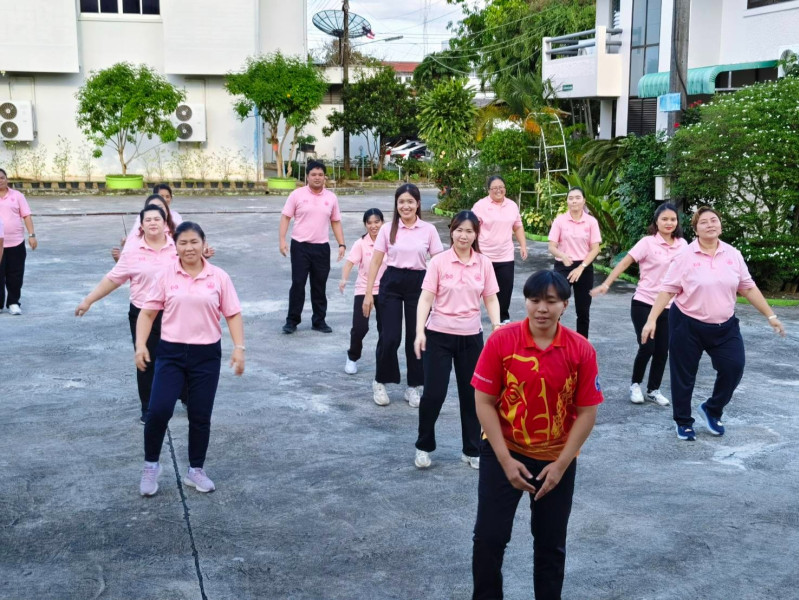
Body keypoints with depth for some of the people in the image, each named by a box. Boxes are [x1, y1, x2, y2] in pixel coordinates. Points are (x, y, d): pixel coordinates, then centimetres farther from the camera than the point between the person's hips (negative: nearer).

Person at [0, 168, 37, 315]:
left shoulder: (17, 195, 5)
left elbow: (26, 216, 3)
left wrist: (31, 235, -6)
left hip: (16, 243, 0)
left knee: (15, 275, 4)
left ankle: (13, 303, 15)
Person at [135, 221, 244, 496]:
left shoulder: (219, 277, 0)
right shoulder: (166, 275, -1)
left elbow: (233, 314, 3)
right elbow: (147, 312, 4)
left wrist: (239, 348, -6)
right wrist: (140, 344, -6)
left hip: (207, 354, 1)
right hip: (171, 352, 0)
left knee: (200, 416, 7)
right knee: (158, 410, -9)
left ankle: (196, 470, 26)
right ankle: (150, 465, 15)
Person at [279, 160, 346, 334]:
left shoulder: (331, 197, 7)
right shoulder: (297, 195, -1)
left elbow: (336, 222, 13)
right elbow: (285, 217, -1)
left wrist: (341, 244, 4)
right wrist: (282, 240, -12)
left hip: (322, 247, 3)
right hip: (300, 246, -2)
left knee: (319, 285, 8)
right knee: (297, 284, -2)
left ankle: (319, 321, 18)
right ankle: (292, 320, 9)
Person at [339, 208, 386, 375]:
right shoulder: (361, 243, -7)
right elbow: (350, 262, -18)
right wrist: (344, 279, -35)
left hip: (384, 290, 1)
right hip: (364, 290, -1)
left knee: (385, 327, 3)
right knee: (360, 327, -8)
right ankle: (352, 358, 16)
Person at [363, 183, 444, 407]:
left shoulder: (428, 230, -1)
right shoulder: (388, 229, -1)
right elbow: (375, 262, 1)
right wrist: (368, 293, -2)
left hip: (418, 284, 1)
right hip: (392, 283, -1)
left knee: (415, 336, 7)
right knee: (390, 336, -4)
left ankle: (414, 386, 21)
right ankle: (380, 382, 17)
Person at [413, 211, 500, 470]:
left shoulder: (484, 263, 1)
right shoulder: (439, 261, -7)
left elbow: (491, 299, 5)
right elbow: (426, 298, -10)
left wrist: (497, 325, -11)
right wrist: (420, 331, -19)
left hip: (471, 337, 3)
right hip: (439, 335, -3)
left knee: (472, 394, 10)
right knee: (434, 393, -1)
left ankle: (472, 451, 25)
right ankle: (424, 447, 20)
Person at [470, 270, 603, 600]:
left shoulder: (581, 350, -12)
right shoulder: (501, 340, -15)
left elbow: (587, 413, -7)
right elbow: (484, 402, -11)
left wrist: (561, 464, -11)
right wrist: (506, 460, -14)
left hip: (557, 459, 1)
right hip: (504, 452, -1)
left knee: (551, 544, 13)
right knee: (488, 537, 1)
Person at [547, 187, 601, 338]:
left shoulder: (591, 221, -2)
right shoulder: (559, 220, -3)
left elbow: (595, 249, -3)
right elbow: (552, 247, -6)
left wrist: (581, 267, -14)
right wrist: (562, 256, -28)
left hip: (584, 268, 1)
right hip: (563, 267, -1)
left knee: (583, 311, 8)